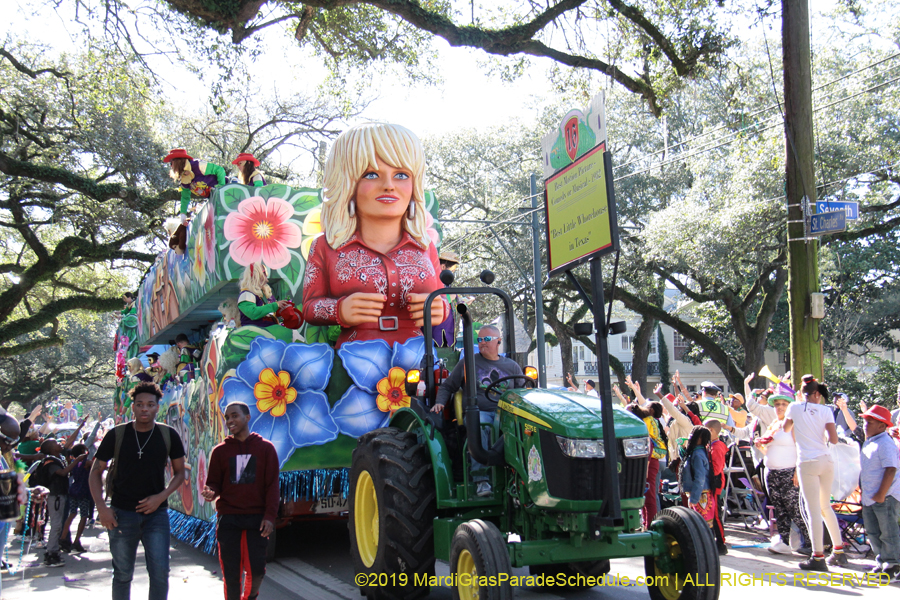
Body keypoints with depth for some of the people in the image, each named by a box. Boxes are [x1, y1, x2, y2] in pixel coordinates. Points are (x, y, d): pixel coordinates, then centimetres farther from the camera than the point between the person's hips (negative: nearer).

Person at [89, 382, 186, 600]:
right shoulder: (116, 435, -2)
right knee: (122, 574, 8)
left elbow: (179, 473, 7)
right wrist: (102, 508, -8)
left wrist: (161, 497, -9)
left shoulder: (168, 435, 0)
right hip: (122, 514, 0)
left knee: (160, 572, -4)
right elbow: (95, 471, 4)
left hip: (156, 512, 0)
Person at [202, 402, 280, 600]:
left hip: (257, 518, -1)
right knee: (231, 573, 2)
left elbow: (272, 485, 2)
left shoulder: (265, 448, 5)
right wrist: (211, 493, -17)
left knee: (257, 570, -2)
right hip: (228, 519, 1)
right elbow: (214, 483, 8)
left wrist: (270, 516, -8)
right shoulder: (220, 451, 9)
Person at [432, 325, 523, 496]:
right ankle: (481, 479, -42)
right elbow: (447, 387, 20)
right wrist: (440, 402, 1)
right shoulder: (467, 363, 17)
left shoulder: (512, 366, 21)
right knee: (479, 426, -40)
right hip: (478, 411, -1)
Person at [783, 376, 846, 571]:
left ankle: (818, 557, -3)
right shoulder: (826, 411, 3)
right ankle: (839, 551, 24)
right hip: (826, 461, 4)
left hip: (807, 463, -4)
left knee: (814, 510, -3)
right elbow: (834, 440, -2)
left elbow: (786, 429, 17)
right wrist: (821, 430, 16)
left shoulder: (794, 408, 0)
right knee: (826, 506, 19)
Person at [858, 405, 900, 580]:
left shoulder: (885, 444, -15)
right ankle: (881, 562, 24)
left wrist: (881, 495, -23)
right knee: (872, 532, 14)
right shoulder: (868, 443, 15)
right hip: (869, 498, 10)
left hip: (885, 497, -10)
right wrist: (862, 489, 21)